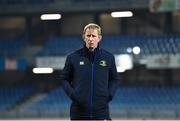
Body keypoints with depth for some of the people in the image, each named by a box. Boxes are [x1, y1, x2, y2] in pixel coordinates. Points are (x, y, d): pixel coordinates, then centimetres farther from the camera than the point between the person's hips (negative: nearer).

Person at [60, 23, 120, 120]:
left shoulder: (109, 57, 5)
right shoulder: (73, 57, 2)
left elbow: (114, 79, 17)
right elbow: (64, 79, 10)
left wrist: (110, 94, 1)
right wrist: (71, 93, -5)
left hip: (101, 111, 0)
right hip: (79, 112, 0)